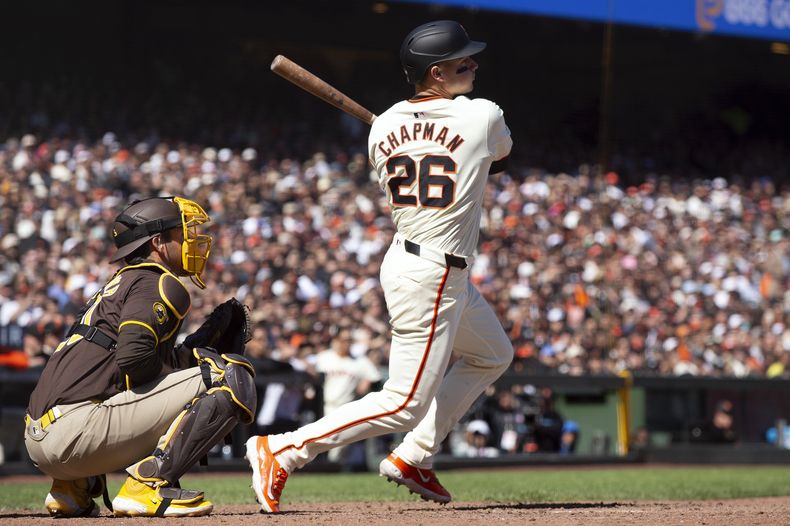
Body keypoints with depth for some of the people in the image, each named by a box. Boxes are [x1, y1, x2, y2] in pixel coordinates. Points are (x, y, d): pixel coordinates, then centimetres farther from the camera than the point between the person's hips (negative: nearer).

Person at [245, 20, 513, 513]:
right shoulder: (484, 116, -12)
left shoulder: (383, 127, 3)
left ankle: (414, 458, 24)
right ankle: (282, 451, -9)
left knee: (493, 356, 26)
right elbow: (500, 157, 11)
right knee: (405, 404, -6)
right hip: (432, 276, -9)